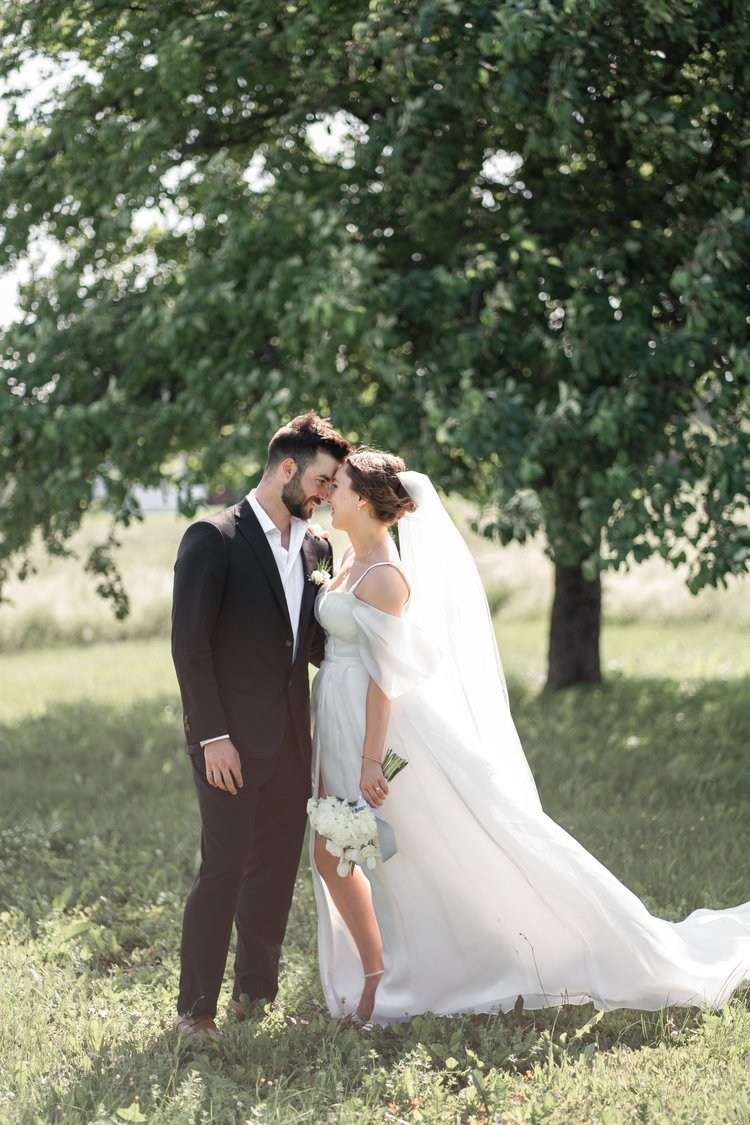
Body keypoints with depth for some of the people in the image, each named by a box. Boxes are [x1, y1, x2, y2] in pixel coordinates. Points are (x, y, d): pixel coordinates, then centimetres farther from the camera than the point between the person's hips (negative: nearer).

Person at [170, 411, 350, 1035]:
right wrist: (213, 735, -16)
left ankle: (257, 995, 21)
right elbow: (189, 644, -11)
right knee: (222, 871, -6)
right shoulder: (213, 539, -8)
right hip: (233, 742, -7)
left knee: (276, 872, 10)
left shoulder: (315, 547, 13)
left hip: (290, 740, 7)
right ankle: (196, 1010, 0)